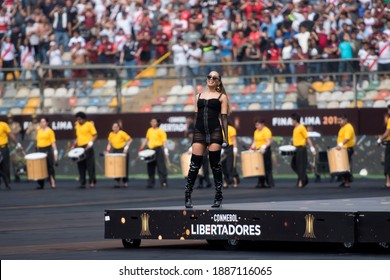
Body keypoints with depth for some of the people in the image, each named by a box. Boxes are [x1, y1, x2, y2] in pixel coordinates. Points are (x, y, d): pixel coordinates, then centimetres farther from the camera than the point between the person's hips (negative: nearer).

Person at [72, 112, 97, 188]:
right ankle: (82, 182, 10)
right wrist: (74, 145, 12)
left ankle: (92, 182, -4)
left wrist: (91, 143, -21)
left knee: (90, 165, -7)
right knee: (81, 166, 6)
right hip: (80, 147, 7)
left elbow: (95, 135, -6)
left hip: (87, 147, -7)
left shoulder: (89, 125, -4)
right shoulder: (77, 126, 15)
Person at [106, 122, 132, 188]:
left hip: (123, 151, -5)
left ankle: (125, 182, 4)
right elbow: (110, 143, 11)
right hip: (115, 151, 5)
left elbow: (130, 140, -9)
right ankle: (117, 182, 4)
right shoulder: (111, 134, 3)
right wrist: (108, 150, -3)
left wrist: (126, 147, -18)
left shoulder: (122, 133, -12)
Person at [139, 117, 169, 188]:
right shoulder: (149, 130, 12)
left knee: (161, 167, -10)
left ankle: (164, 183, -10)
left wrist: (165, 149, -25)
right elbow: (147, 139, 23)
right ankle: (151, 183, 17)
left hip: (158, 149, -7)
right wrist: (141, 147, 19)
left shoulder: (160, 131, -8)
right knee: (150, 167, 9)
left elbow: (164, 141, -13)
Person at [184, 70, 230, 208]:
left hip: (215, 131, -3)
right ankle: (187, 196, 0)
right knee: (194, 164, -3)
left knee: (215, 164, -2)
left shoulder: (222, 97, 9)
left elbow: (224, 117, 3)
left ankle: (218, 197, 4)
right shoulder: (199, 96, 19)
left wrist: (225, 138, -3)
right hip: (199, 132, 3)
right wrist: (193, 136, 15)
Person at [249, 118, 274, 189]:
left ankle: (270, 183, -7)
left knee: (267, 167, -8)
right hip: (258, 151, 8)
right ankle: (261, 183, 8)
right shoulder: (256, 131, 16)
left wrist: (264, 147, -33)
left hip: (265, 151, -8)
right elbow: (255, 141, 20)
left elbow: (269, 142, -17)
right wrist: (252, 147, 4)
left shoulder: (266, 131, -9)